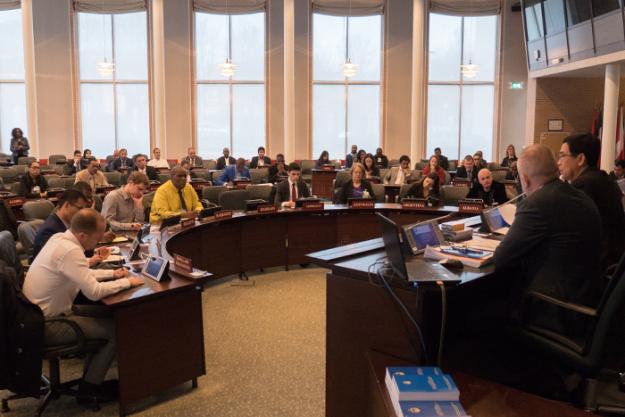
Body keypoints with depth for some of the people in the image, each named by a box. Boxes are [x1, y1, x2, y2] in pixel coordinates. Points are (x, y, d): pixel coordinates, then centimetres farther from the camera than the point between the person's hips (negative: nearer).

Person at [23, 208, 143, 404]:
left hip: (39, 314, 9)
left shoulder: (60, 238, 1)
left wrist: (112, 273, 7)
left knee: (107, 314, 16)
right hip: (47, 325, -9)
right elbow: (94, 292, -28)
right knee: (117, 329, -4)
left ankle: (91, 375, 25)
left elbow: (82, 275, 16)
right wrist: (127, 282, -14)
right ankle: (89, 389, 11)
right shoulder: (70, 251, -28)